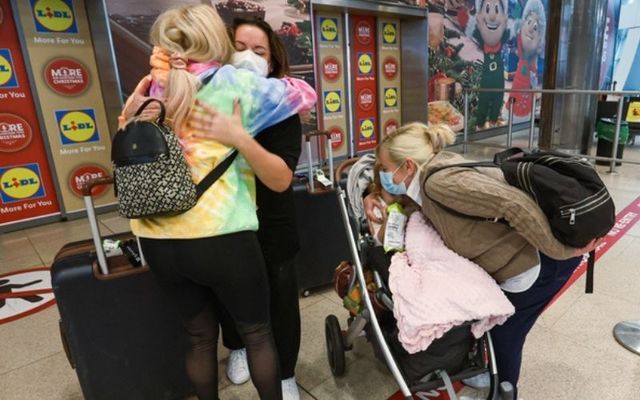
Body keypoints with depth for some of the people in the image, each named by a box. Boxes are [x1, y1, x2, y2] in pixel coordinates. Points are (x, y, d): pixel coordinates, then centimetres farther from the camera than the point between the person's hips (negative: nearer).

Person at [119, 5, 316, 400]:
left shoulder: (156, 90, 11)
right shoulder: (236, 83, -1)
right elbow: (306, 94, 8)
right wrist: (265, 81, 25)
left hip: (157, 240, 5)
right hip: (220, 235, -5)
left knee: (201, 335, 23)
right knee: (258, 333, 17)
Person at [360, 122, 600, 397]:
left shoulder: (441, 181, -28)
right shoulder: (431, 169, 0)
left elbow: (515, 204, -35)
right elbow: (397, 187, 21)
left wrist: (561, 250, -24)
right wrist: (373, 197, 3)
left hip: (538, 262, -9)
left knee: (503, 337, 11)